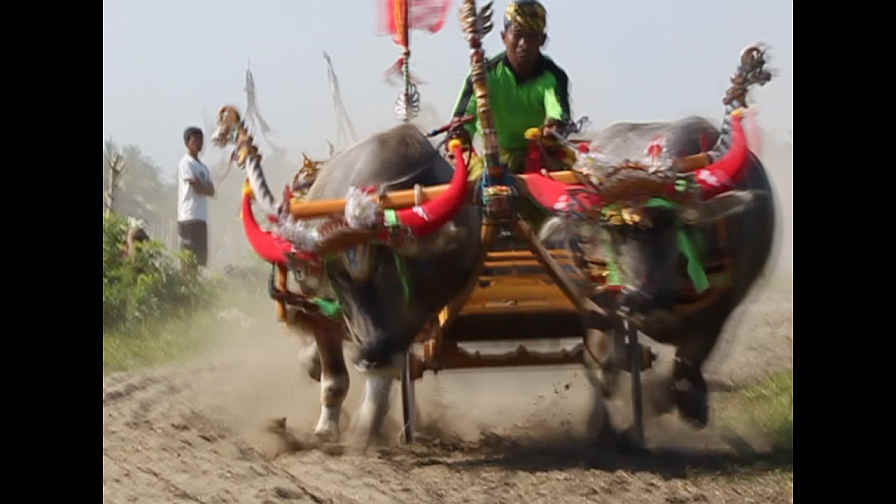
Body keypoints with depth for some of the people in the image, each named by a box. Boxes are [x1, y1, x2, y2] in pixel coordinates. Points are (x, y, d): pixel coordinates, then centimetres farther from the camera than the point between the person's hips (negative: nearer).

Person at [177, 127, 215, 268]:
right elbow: (198, 188, -14)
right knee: (192, 257, -14)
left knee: (201, 257, 7)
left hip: (202, 218, 9)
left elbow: (211, 191, 12)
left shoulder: (202, 166, 22)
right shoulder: (186, 163, -6)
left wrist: (202, 187, -7)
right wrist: (207, 187, 5)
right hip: (190, 218, -9)